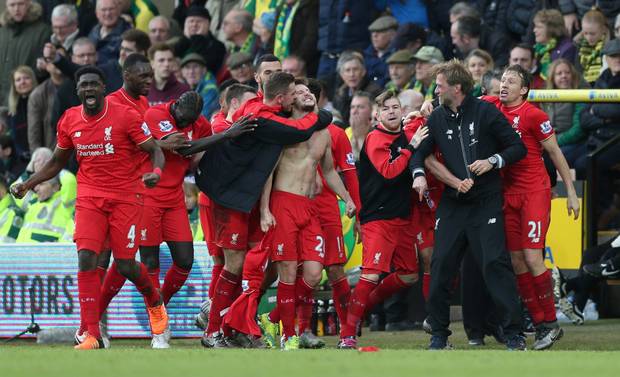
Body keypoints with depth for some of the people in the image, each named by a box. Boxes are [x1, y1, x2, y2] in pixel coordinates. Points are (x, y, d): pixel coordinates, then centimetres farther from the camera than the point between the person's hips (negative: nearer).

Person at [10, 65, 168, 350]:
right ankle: (91, 335, -16)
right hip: (89, 196, 3)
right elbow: (57, 162, 19)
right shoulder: (69, 121, 4)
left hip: (125, 196, -3)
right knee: (86, 257, -15)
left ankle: (155, 303, 34)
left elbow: (155, 150, -5)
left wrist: (156, 172, -27)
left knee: (126, 265, -2)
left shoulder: (125, 116, -9)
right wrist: (27, 184, 8)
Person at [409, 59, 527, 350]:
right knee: (441, 264, 0)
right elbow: (420, 152, 15)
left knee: (495, 263, -13)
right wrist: (419, 174, -5)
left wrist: (493, 161, -16)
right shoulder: (437, 119, 8)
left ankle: (513, 333, -10)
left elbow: (518, 148, -1)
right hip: (451, 203, 4)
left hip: (486, 201, -4)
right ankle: (438, 334, 11)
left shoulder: (485, 113, -4)